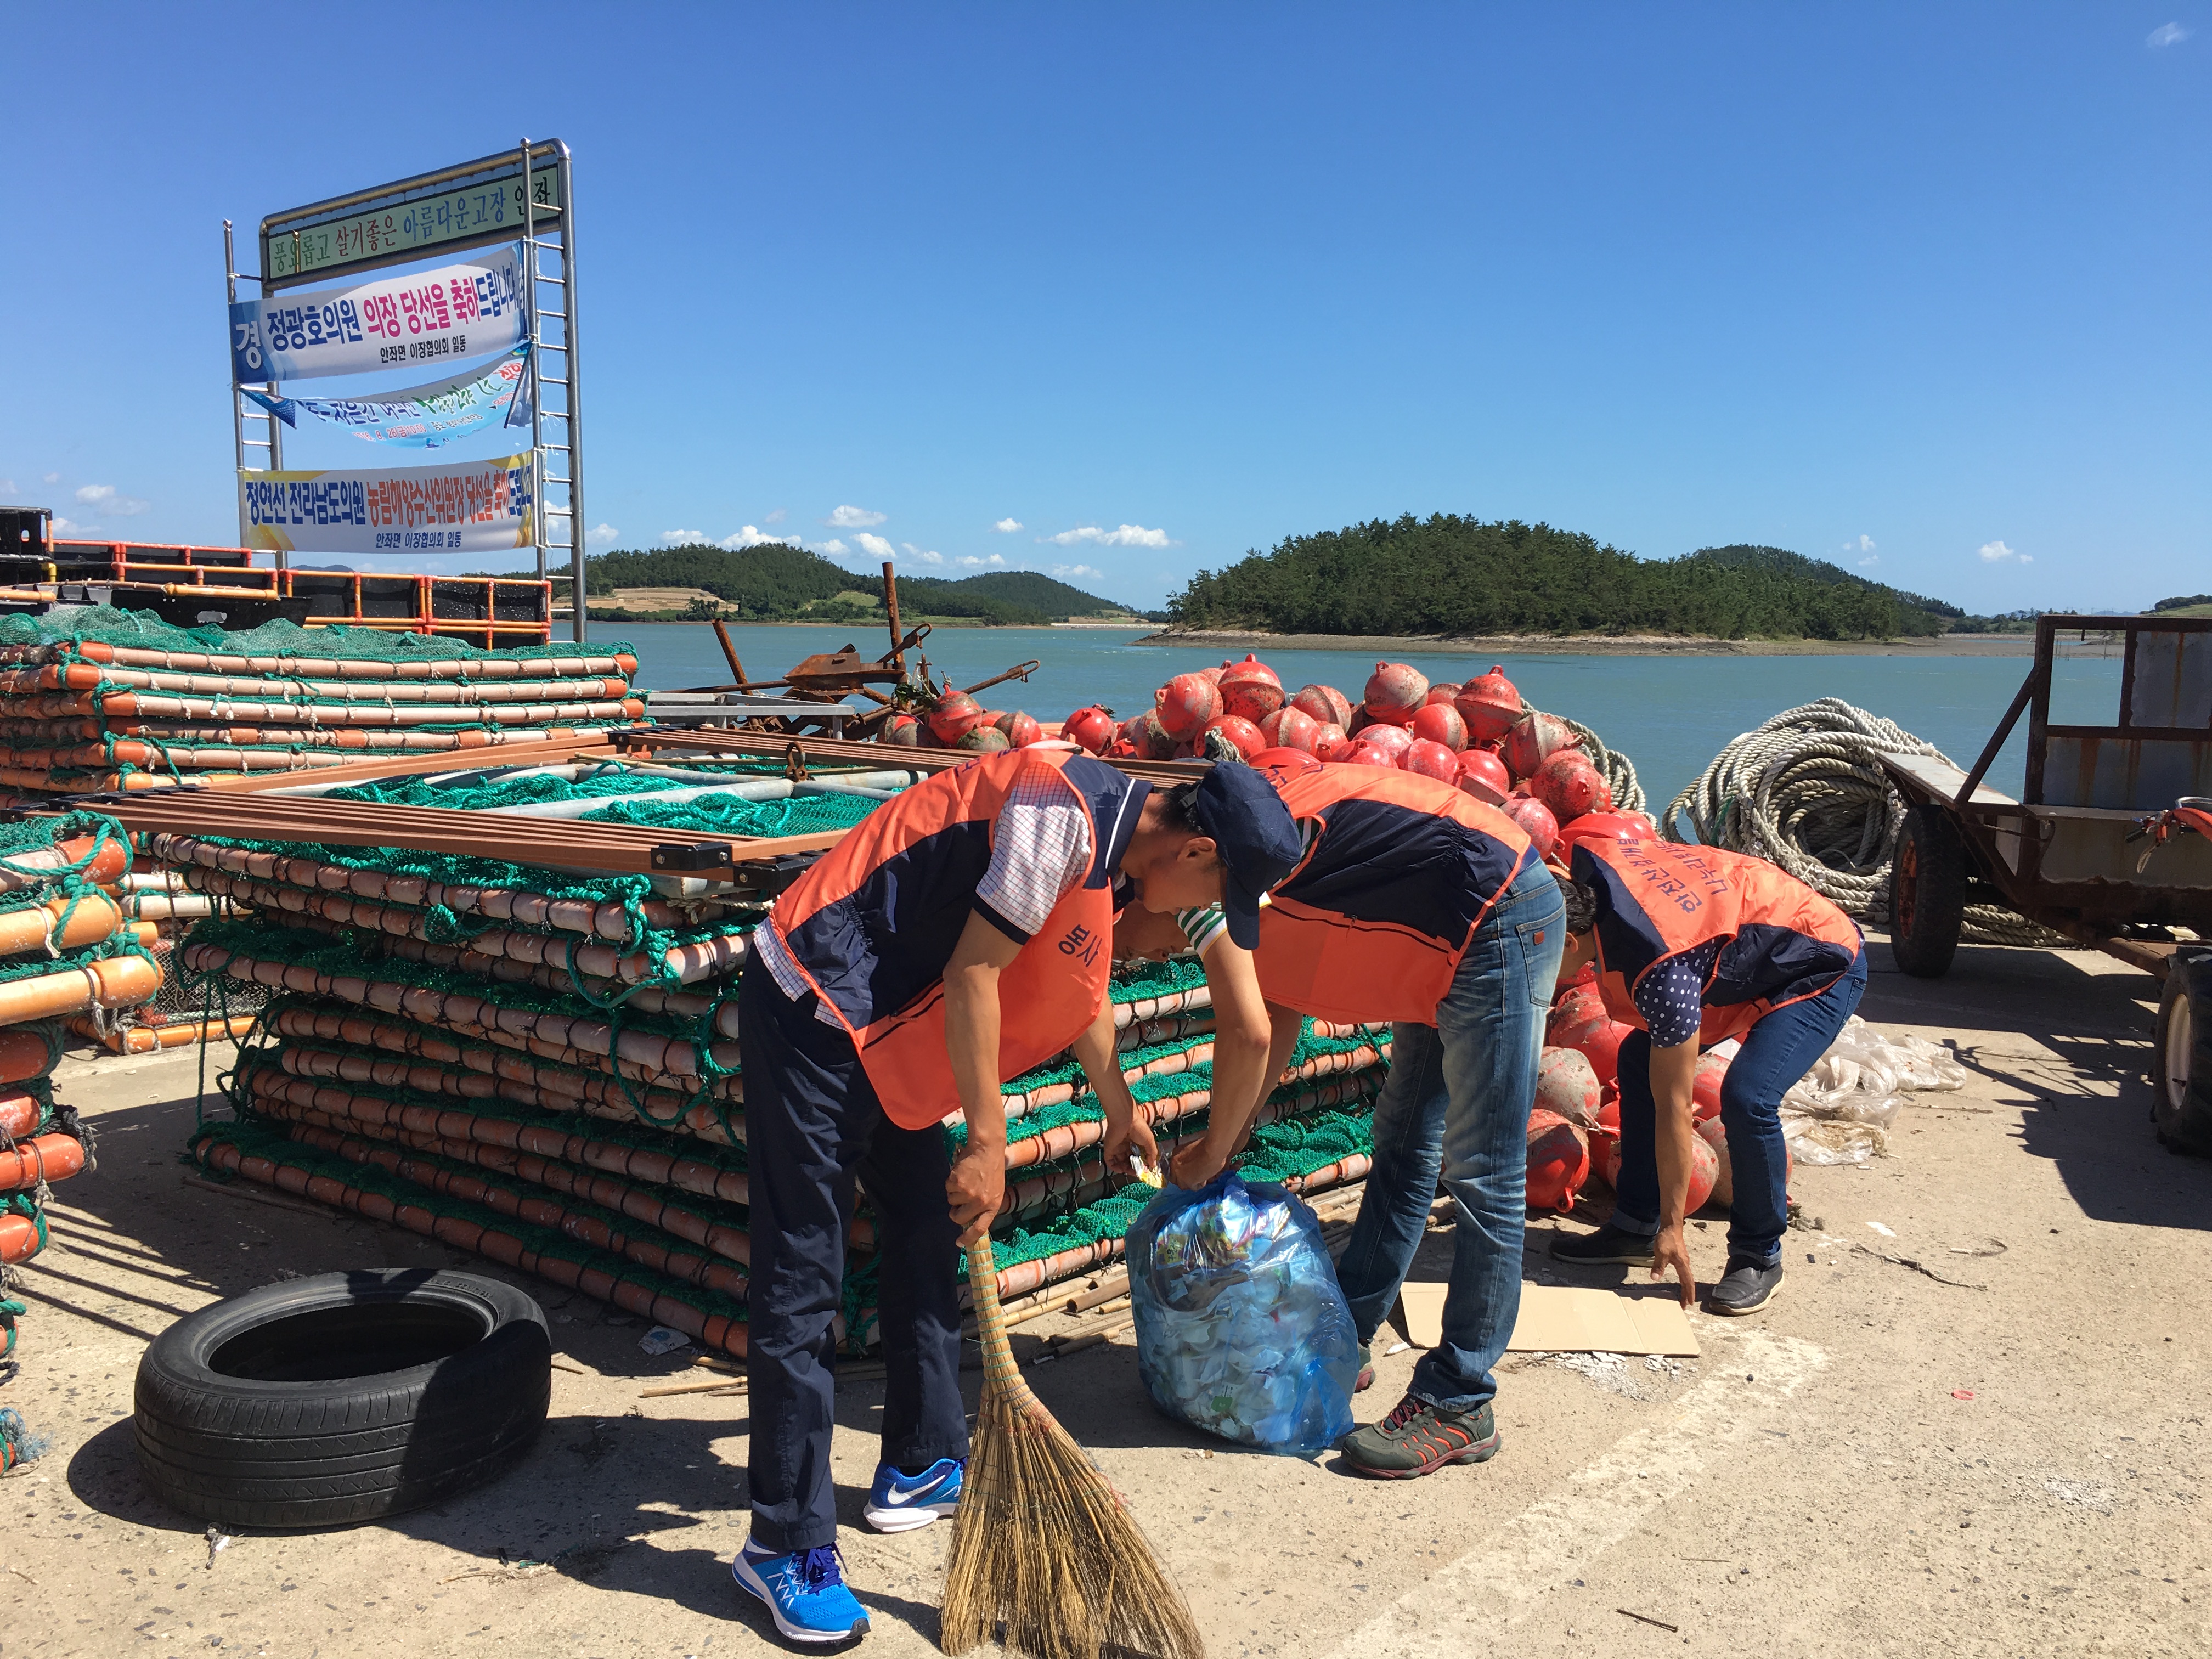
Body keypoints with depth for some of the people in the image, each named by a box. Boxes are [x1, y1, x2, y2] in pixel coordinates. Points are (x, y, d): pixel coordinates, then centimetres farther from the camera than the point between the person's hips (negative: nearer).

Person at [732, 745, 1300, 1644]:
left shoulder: (1114, 848, 9)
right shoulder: (1064, 812, -22)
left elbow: (1079, 985, 26)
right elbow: (973, 972, -23)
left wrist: (1119, 1108, 39)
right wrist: (987, 1142, -18)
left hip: (885, 1025, 10)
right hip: (812, 1006, -10)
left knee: (925, 1238, 17)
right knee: (801, 1282, -5)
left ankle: (921, 1469, 32)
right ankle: (785, 1545, 4)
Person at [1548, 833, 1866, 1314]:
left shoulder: (1660, 976, -38)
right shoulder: (1586, 864, -20)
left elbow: (1673, 1108, -30)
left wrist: (1673, 1227, -22)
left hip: (1822, 971, -9)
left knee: (1746, 1097, -28)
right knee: (1638, 1061, 2)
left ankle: (1759, 1257, -4)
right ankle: (1635, 1228, 12)